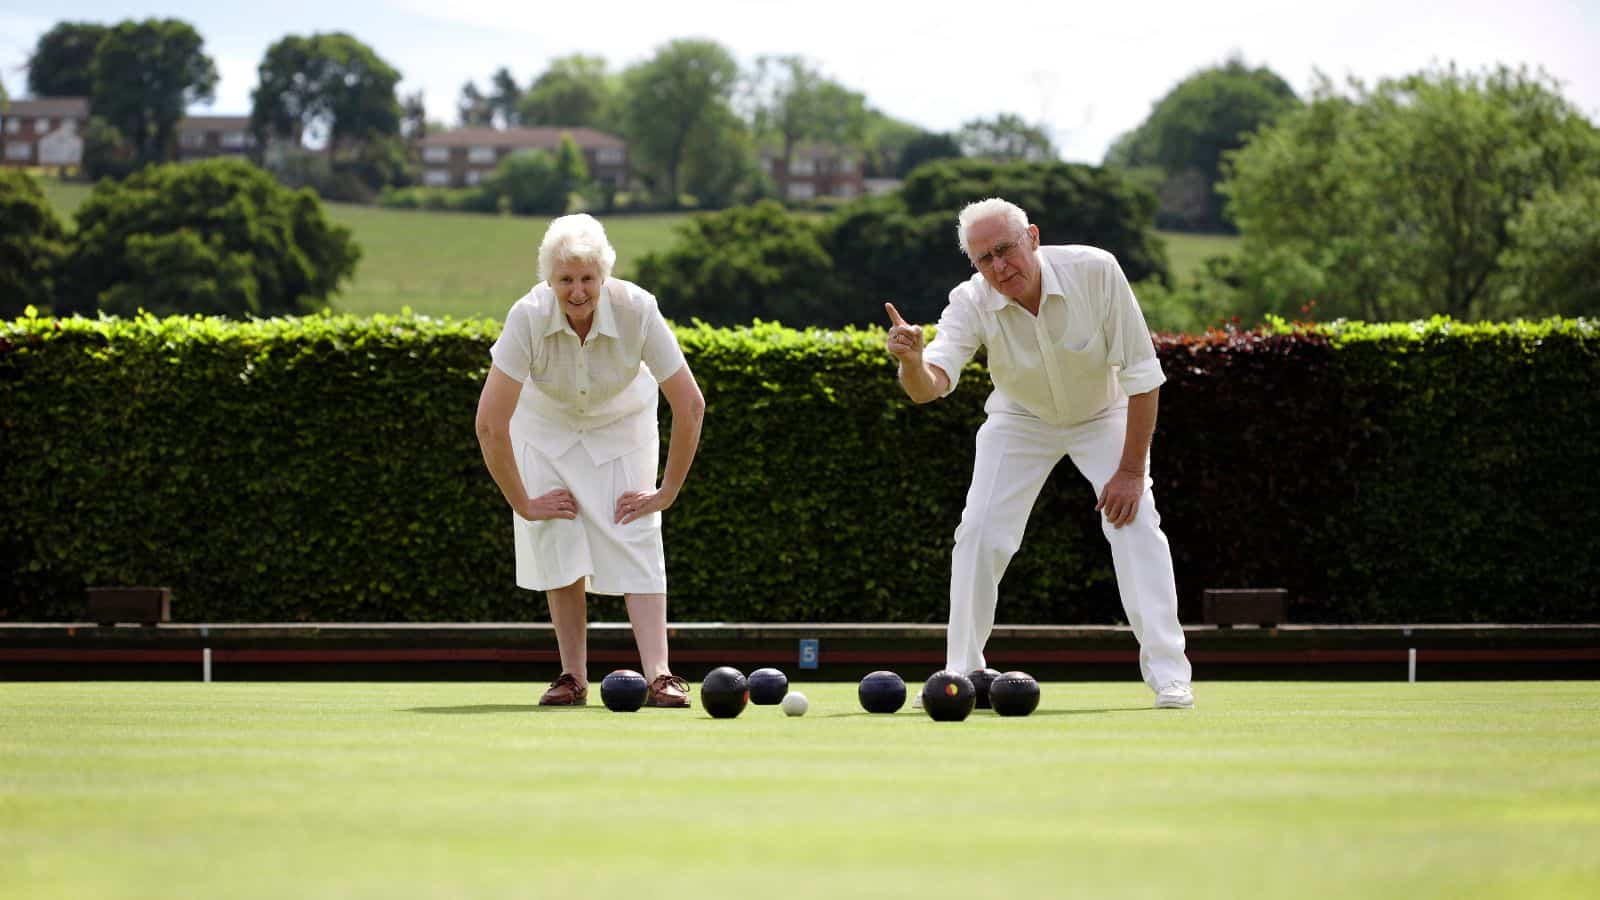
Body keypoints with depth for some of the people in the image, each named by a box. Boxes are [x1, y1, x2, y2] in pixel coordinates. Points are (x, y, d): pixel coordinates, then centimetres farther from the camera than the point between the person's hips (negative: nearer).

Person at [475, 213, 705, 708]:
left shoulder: (637, 310, -32)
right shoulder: (528, 317, -33)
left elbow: (690, 405, -23)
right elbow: (490, 424, -29)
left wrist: (667, 493, -17)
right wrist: (523, 504, -21)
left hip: (621, 426, -1)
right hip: (545, 424, 1)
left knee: (636, 543, -14)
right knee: (558, 547, -7)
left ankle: (660, 676, -22)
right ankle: (573, 677, 2)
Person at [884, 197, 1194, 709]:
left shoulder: (1095, 272, -32)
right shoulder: (971, 303, -27)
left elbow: (1141, 373, -25)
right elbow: (930, 386, -40)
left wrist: (1131, 470, -25)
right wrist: (911, 359, -65)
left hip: (1104, 416, -2)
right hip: (1020, 421, 2)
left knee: (1136, 523, -18)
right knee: (979, 533, -8)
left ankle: (1168, 675, -13)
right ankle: (962, 675, 5)